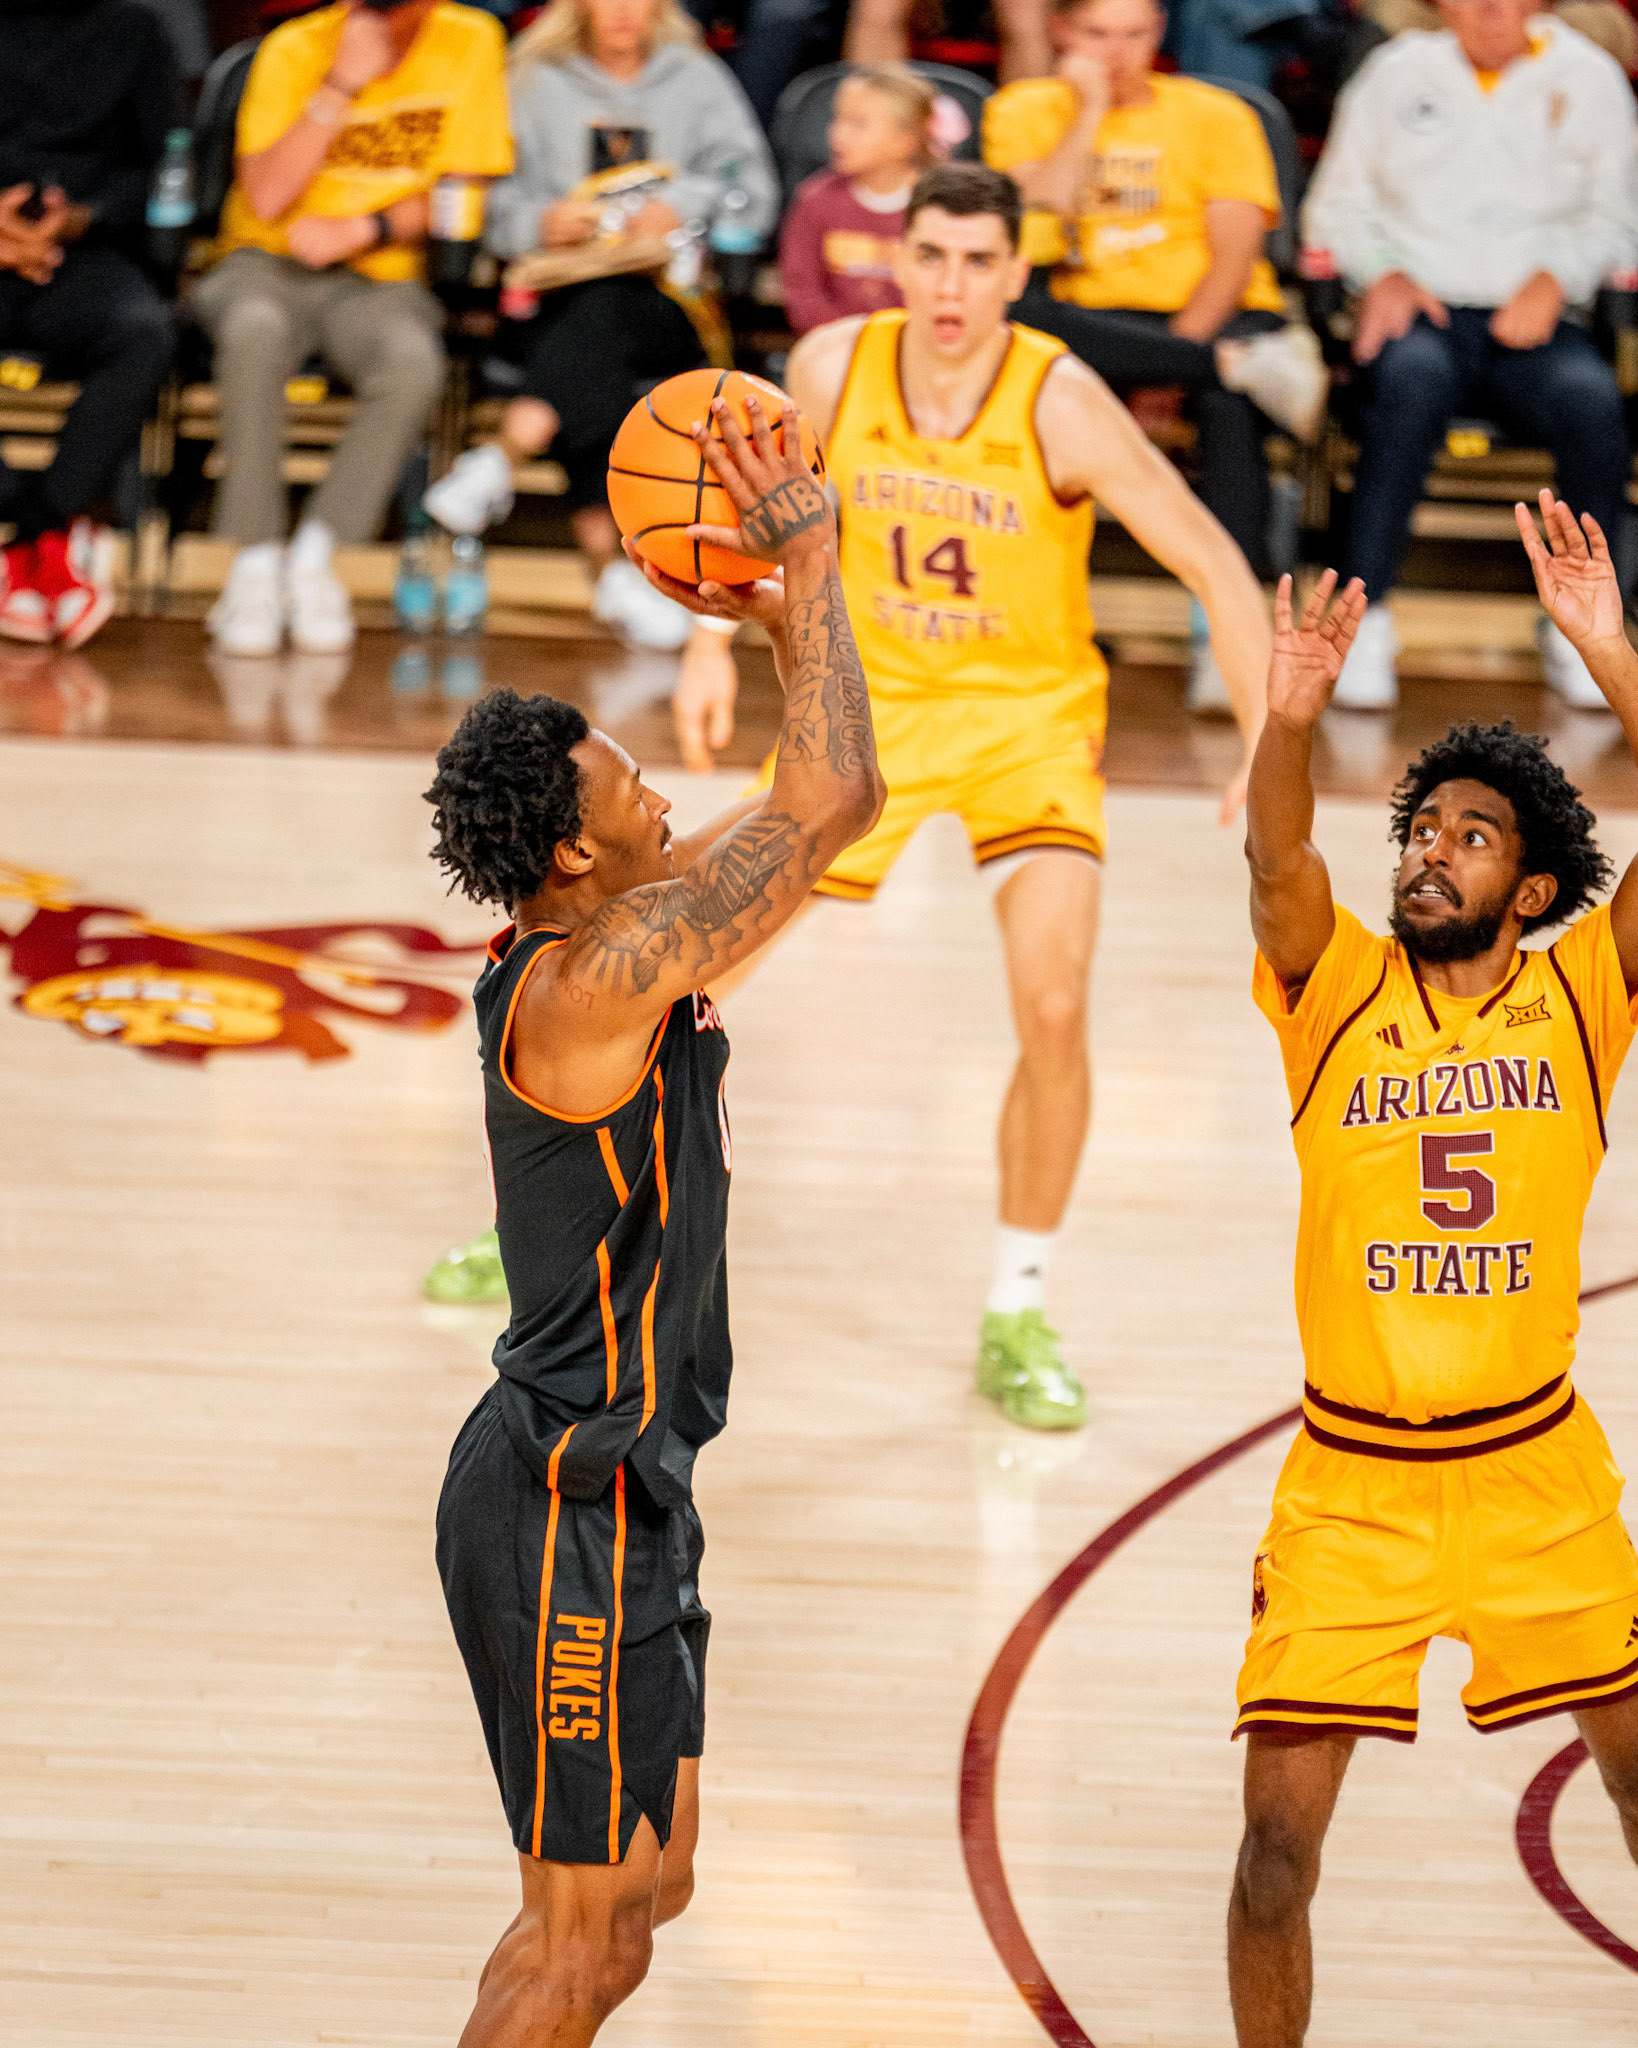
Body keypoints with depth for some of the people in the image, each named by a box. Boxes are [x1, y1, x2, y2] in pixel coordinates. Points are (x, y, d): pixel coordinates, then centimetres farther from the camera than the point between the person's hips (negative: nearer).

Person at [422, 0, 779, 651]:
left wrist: (683, 203, -9)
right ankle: (610, 565, -45)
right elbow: (492, 205, 11)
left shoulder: (698, 79, 20)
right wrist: (541, 222, -10)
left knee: (603, 307, -37)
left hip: (674, 305, 0)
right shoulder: (533, 79, 19)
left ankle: (507, 449, -55)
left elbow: (753, 192, 9)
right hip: (559, 298, 0)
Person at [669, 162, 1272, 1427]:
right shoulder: (833, 369, -14)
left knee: (1054, 1007, -19)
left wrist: (1268, 752, -26)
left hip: (1030, 717, -3)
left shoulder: (1061, 406, -23)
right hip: (873, 703, 3)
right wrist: (719, 651, 2)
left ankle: (1019, 1318, -2)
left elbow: (1217, 568, -19)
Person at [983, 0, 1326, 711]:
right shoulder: (1024, 111, 11)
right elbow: (1039, 214, -8)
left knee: (1229, 399, -37)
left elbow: (1236, 252, -3)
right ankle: (1244, 364, -36)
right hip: (1088, 321, 1)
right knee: (1012, 303, -34)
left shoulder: (1217, 117, 9)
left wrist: (1178, 346, -17)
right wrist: (1090, 110, -6)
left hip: (1208, 317, -1)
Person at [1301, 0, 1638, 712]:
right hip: (1420, 309, -1)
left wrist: (1552, 281, -9)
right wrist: (1383, 274, -6)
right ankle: (1364, 613, -36)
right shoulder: (1398, 71, 15)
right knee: (1413, 376, -38)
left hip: (1533, 322, 1)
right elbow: (1338, 205, 14)